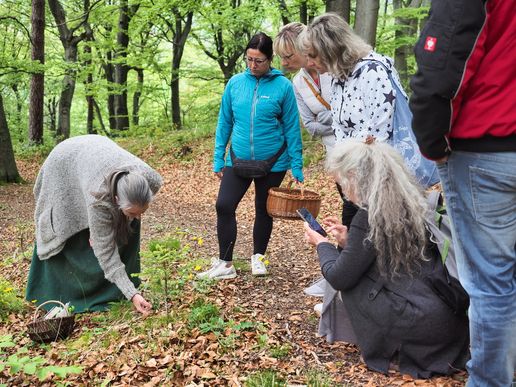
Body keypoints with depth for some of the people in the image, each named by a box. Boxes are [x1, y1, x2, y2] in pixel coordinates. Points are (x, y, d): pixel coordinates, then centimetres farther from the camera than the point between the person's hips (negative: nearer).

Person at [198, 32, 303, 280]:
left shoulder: (282, 86, -8)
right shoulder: (235, 83, 0)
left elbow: (292, 128, -5)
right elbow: (224, 122, 7)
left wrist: (296, 167, -5)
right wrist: (218, 159, 5)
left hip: (273, 162, -2)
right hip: (238, 159, 2)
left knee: (263, 210, 12)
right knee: (224, 205, -8)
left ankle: (258, 257, 33)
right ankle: (225, 264, 5)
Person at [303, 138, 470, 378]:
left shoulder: (368, 217, -16)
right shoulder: (413, 201, 8)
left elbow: (339, 278, -6)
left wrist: (321, 244, 11)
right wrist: (349, 240, 16)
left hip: (422, 323, -8)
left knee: (351, 280, 5)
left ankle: (391, 349, 10)